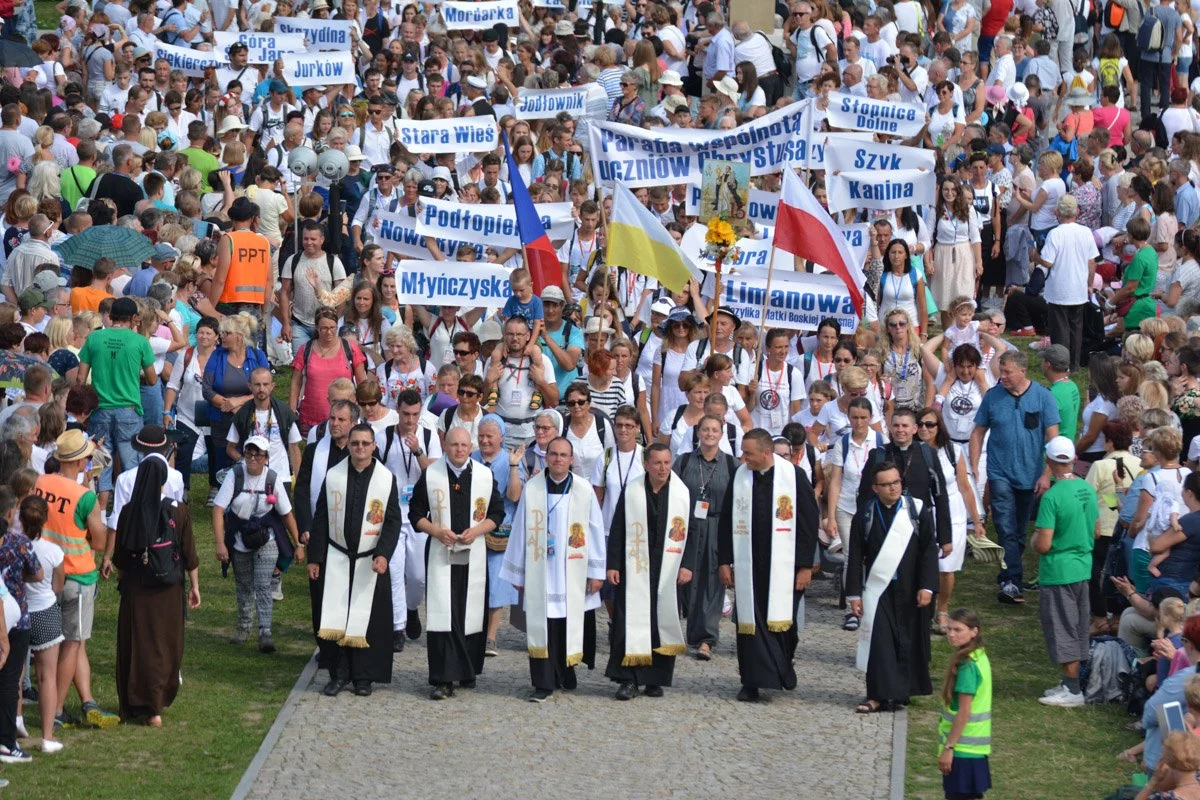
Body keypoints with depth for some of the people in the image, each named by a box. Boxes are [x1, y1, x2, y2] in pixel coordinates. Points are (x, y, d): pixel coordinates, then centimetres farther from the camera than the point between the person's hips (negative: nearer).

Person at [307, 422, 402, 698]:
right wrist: (314, 558, 2)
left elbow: (393, 521, -2)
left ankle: (363, 676, 10)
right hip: (336, 559, 1)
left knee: (366, 619, 1)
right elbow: (320, 519, 5)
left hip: (370, 561, -1)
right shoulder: (333, 476, 2)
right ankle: (339, 673, 7)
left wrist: (383, 554, -15)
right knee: (334, 616, -1)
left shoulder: (386, 479, -2)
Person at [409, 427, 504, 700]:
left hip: (473, 555, 1)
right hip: (440, 553, -1)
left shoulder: (485, 476, 4)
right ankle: (443, 680, -9)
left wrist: (477, 530, -10)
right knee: (442, 614, -8)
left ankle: (468, 672, 20)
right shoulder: (430, 475, 1)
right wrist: (436, 531, -12)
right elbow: (415, 513, 5)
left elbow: (497, 513, 8)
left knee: (471, 613, 4)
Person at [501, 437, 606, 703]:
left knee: (572, 627, 5)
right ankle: (544, 684, -2)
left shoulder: (584, 492, 1)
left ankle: (567, 673, 23)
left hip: (574, 575, 0)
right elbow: (520, 532, 7)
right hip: (541, 572, 0)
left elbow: (595, 531, 3)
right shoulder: (531, 490, 2)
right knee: (542, 628, -4)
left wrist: (597, 571, 1)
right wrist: (517, 572, 7)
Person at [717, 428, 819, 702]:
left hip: (782, 566, -2)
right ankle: (752, 682, 4)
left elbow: (809, 522, -2)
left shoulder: (794, 476, -5)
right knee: (750, 622, -1)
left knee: (782, 622, -1)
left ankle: (782, 668, 22)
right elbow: (726, 522, 10)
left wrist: (805, 566, -5)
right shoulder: (739, 478, 4)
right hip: (748, 565, 2)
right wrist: (724, 561, 6)